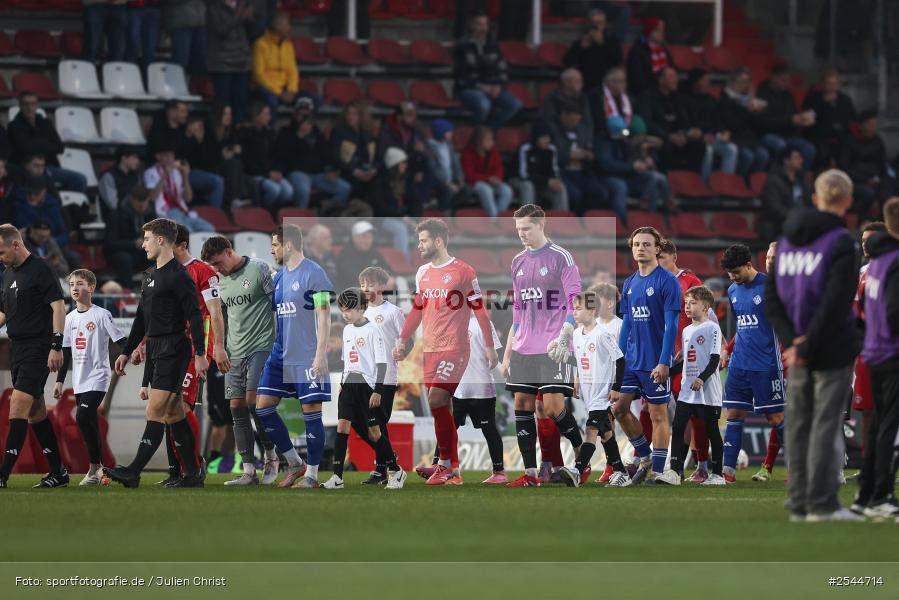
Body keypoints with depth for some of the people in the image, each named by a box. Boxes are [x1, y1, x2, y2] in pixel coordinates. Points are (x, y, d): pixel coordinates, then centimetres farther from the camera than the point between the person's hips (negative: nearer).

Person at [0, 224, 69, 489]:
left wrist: (56, 346, -20)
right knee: (35, 412, 11)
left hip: (37, 349, -9)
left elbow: (58, 306, -14)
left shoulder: (40, 270, -10)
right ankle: (58, 472, 18)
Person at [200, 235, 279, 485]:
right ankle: (248, 471, 0)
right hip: (235, 353, 7)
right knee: (237, 407, 0)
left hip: (261, 348, -6)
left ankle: (271, 456, 4)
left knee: (253, 402, -15)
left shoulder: (258, 269, -6)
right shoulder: (221, 280, 13)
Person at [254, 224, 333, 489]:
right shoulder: (278, 277, 14)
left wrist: (320, 353, -18)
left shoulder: (313, 273, -9)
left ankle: (311, 474, 5)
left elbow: (324, 316, -13)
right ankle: (294, 462, 13)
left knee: (311, 411, -3)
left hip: (307, 356, -8)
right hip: (280, 355, 8)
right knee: (263, 406, 3)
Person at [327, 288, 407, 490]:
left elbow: (381, 362, -11)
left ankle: (395, 471, 15)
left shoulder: (372, 330, -10)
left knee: (374, 431, -2)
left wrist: (377, 390, -15)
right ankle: (337, 477, -8)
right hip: (349, 385, 6)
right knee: (342, 426, -5)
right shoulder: (347, 329, 12)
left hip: (367, 386, -6)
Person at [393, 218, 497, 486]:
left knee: (436, 401, -16)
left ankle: (447, 464, -8)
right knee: (440, 407, 4)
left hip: (454, 348, -7)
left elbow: (479, 310, -4)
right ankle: (452, 469, 8)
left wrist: (490, 347, -5)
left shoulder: (463, 272, -6)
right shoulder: (422, 273, 13)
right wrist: (403, 340, 14)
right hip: (429, 350, 7)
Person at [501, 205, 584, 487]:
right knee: (522, 406, 0)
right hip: (523, 349, 6)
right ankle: (530, 473, 3)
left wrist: (563, 336, -21)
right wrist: (508, 353, 18)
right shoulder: (518, 262, 16)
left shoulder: (561, 258, -4)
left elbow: (575, 304, -7)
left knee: (552, 408, -11)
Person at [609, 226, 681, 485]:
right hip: (631, 361, 7)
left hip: (655, 363, -7)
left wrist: (663, 362, -18)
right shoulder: (629, 284, 11)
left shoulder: (667, 281, -10)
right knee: (619, 408, 4)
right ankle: (644, 458, 20)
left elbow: (671, 325, -13)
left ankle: (657, 471, 6)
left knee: (658, 414, 0)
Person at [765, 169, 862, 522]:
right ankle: (821, 504, -5)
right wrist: (806, 347, -15)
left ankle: (799, 503, 12)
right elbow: (835, 303, -18)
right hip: (833, 348, -6)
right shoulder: (842, 244, -11)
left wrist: (790, 339, -2)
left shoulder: (787, 239, 10)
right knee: (826, 423, -4)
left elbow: (771, 297, 7)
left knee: (798, 425, 9)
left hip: (798, 351, 6)